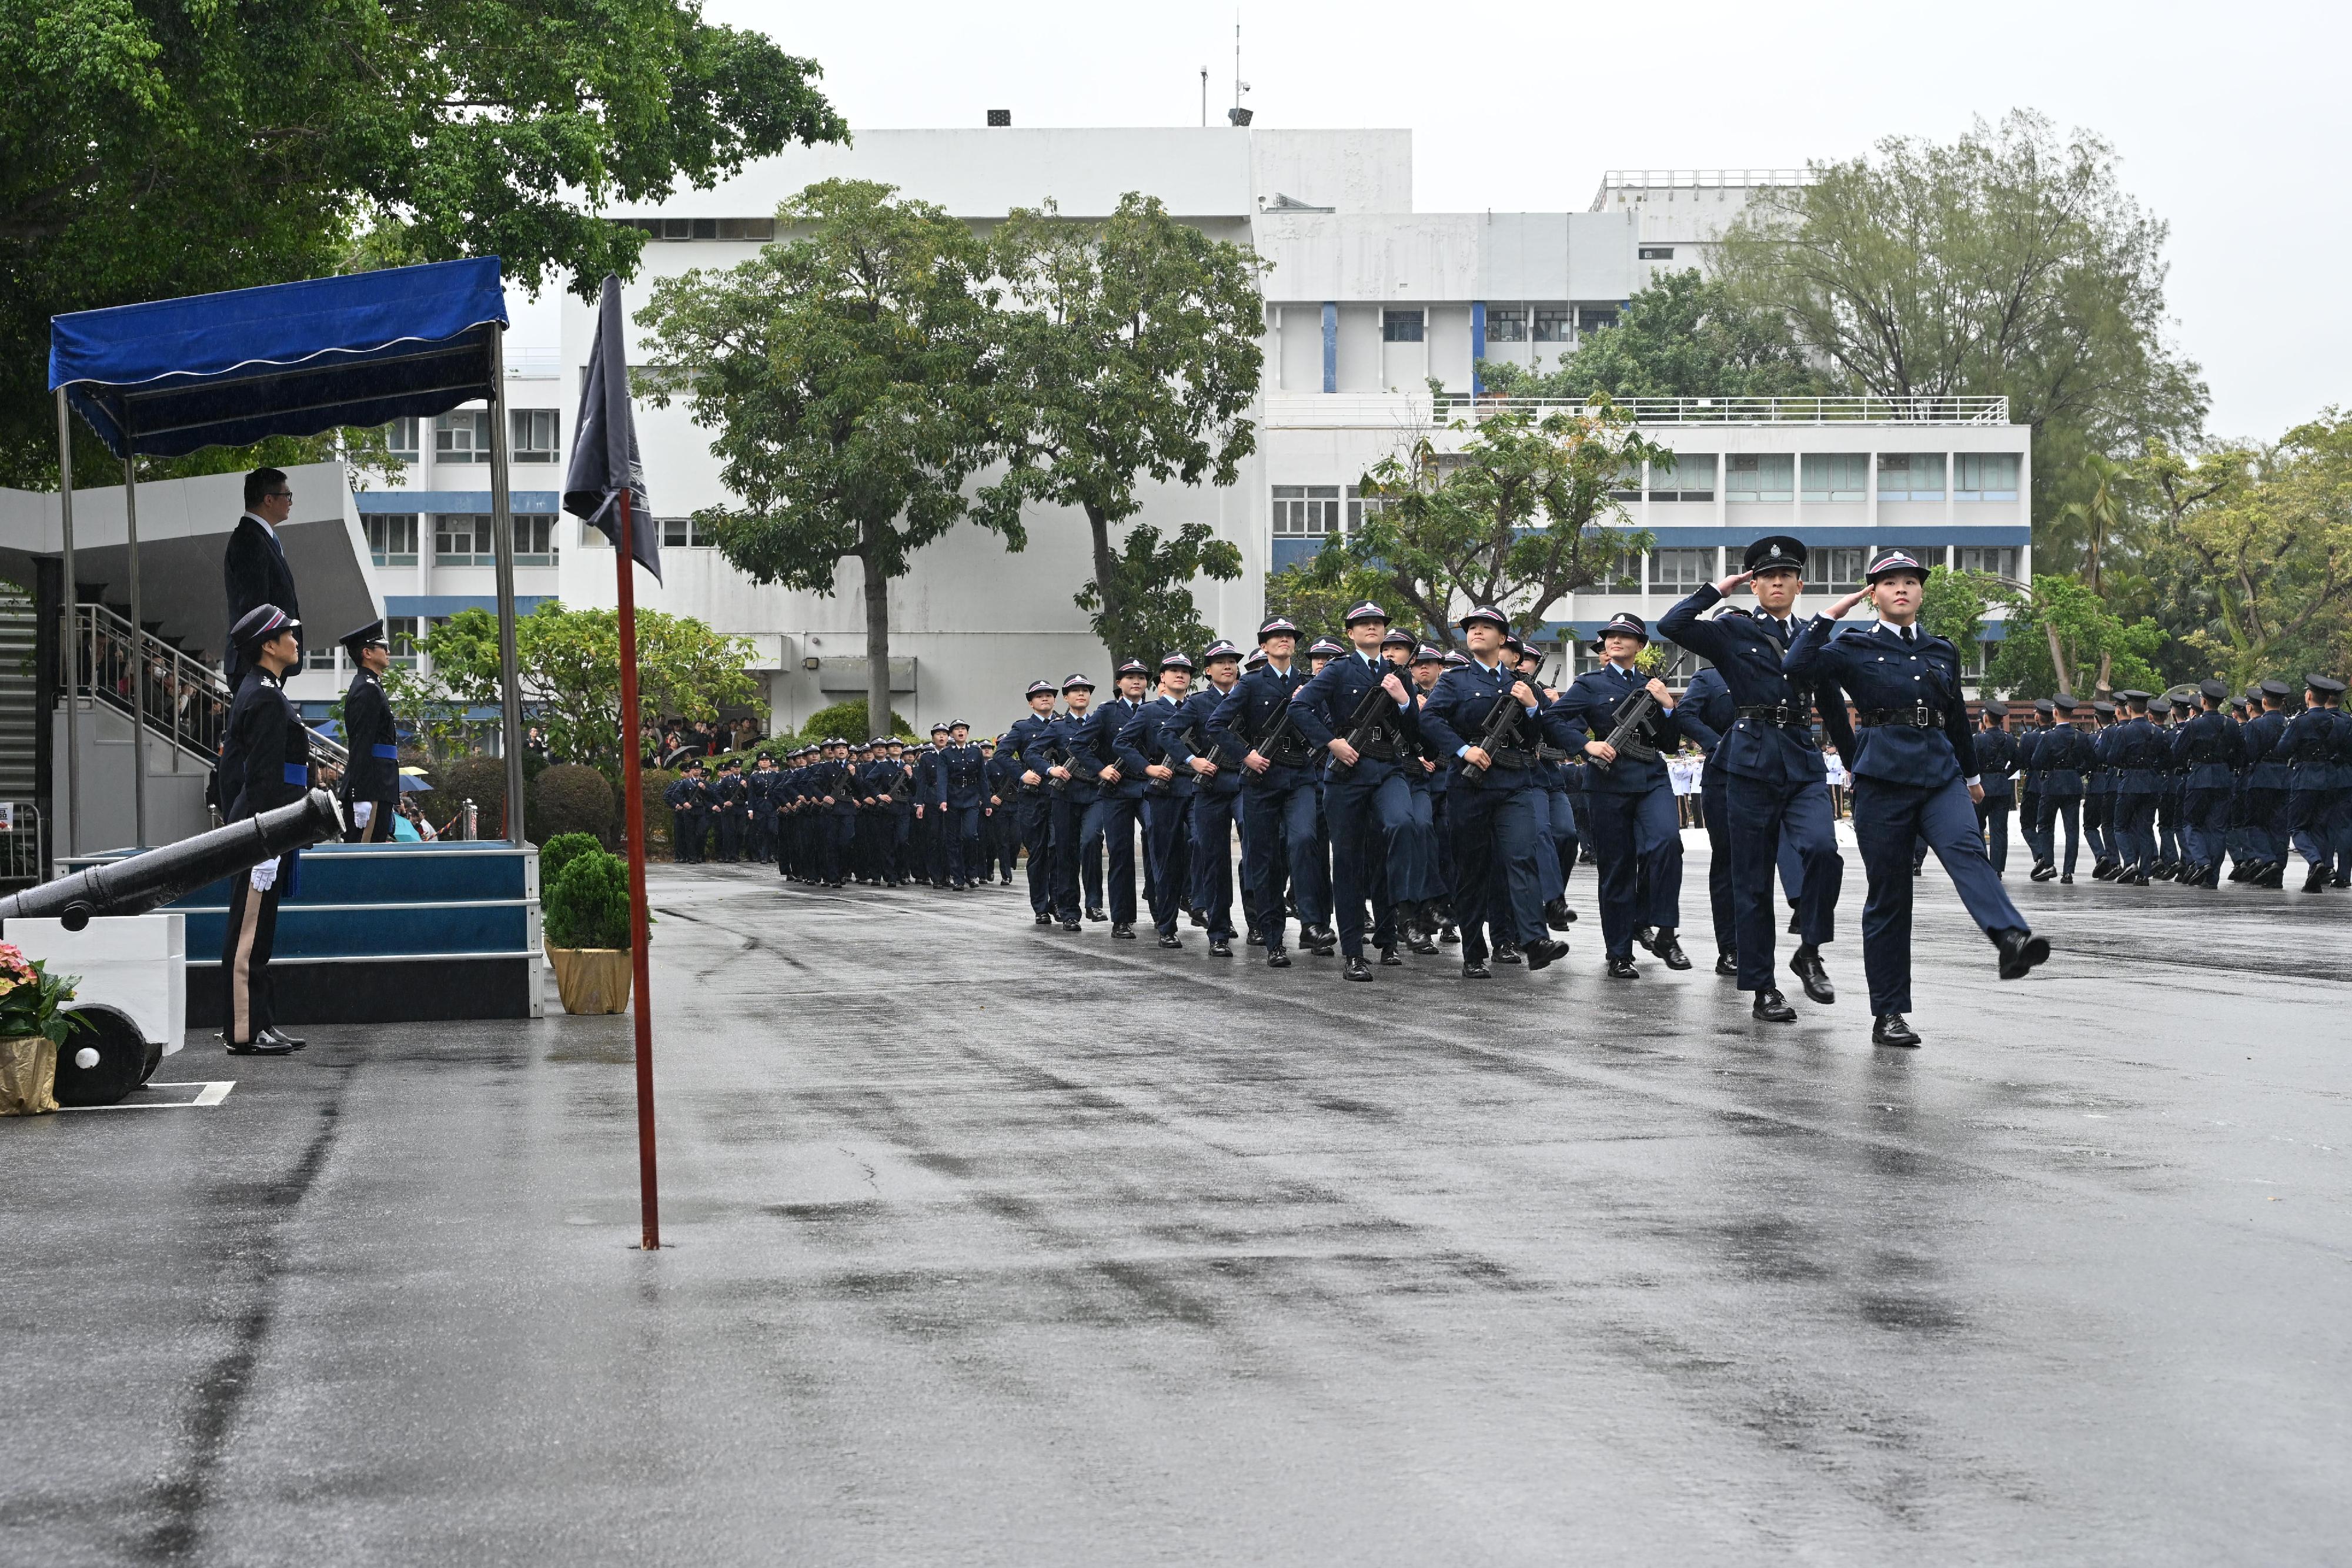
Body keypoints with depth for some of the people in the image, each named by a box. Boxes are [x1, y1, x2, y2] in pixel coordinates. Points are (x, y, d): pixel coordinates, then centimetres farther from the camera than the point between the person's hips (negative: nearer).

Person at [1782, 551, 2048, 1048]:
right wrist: (1833, 612, -8)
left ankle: (2012, 941, -50)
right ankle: (1888, 1014, 6)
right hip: (1883, 777, -2)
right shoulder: (1854, 648, 4)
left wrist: (1972, 774, 37)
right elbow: (1796, 665, -14)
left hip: (1940, 771, 3)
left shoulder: (1942, 652, 16)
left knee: (1967, 849, -26)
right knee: (1888, 894, -1)